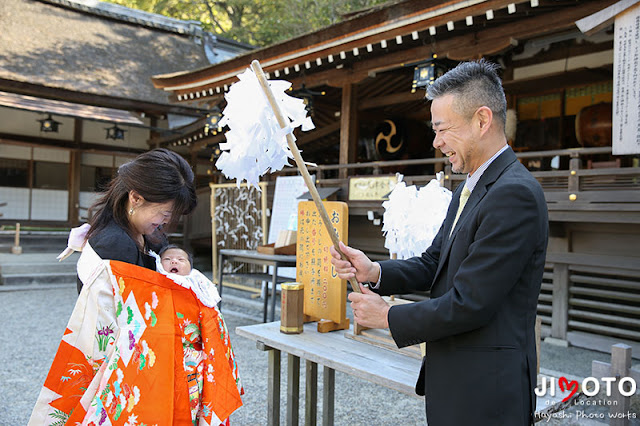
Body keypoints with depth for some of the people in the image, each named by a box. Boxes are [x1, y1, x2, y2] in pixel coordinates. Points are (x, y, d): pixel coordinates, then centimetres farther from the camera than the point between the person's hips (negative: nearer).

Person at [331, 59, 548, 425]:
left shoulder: (514, 193, -22)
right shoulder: (470, 189, 11)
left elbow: (470, 304, -24)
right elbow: (433, 264, 10)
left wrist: (388, 317, -12)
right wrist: (375, 271, -7)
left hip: (484, 394, -8)